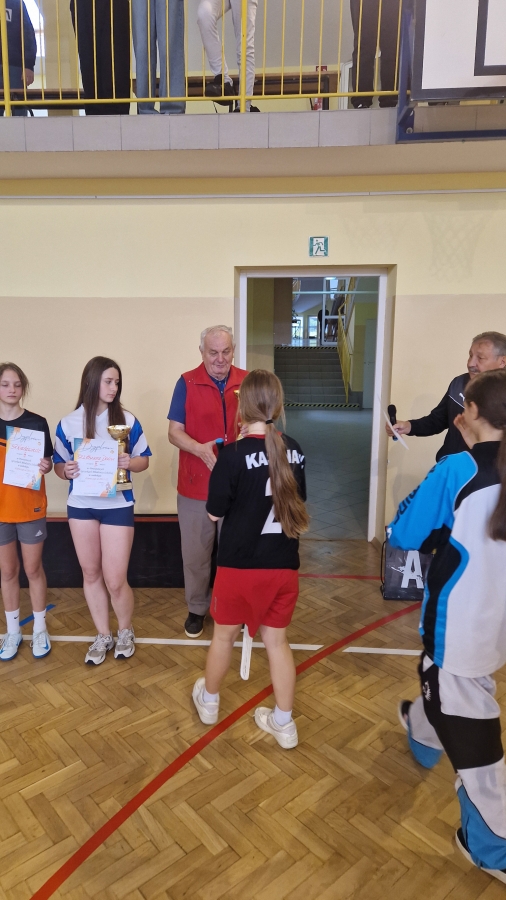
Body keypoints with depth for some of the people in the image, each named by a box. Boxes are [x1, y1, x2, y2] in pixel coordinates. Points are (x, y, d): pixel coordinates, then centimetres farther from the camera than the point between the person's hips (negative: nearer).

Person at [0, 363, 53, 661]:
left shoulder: (37, 423, -5)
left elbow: (47, 462, 0)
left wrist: (46, 466, -20)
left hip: (30, 508, -1)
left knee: (33, 569, 9)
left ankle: (40, 629, 25)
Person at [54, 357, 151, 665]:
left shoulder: (127, 420, -6)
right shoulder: (68, 423, -2)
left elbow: (144, 460, 1)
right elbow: (59, 465, 6)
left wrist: (129, 463, -20)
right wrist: (66, 470, -17)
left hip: (117, 506, -2)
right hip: (81, 505, 3)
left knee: (115, 580, -1)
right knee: (91, 573, 14)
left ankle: (126, 631, 28)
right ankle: (103, 635, 33)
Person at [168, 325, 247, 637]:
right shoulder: (187, 383, -5)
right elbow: (175, 432, -6)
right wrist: (200, 449, -26)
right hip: (196, 484, -1)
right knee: (196, 552, 12)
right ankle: (197, 608, 31)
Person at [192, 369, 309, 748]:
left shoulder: (234, 455, -17)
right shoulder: (293, 450, -3)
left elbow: (215, 513, -8)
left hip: (239, 565, -3)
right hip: (284, 565, 4)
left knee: (224, 635, 19)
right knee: (277, 640, 17)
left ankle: (209, 700, 42)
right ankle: (284, 723, 27)